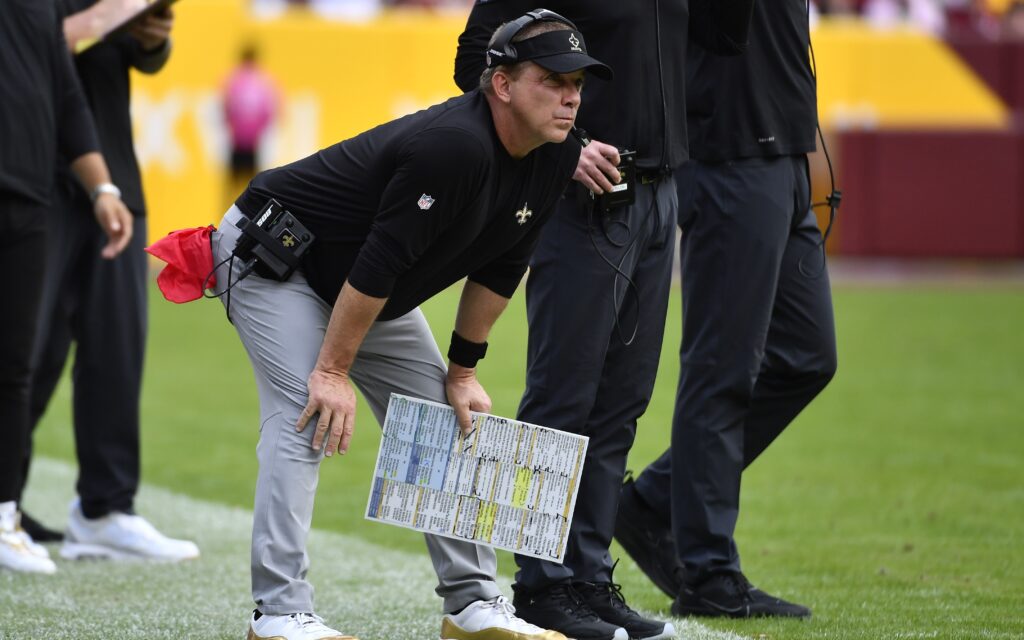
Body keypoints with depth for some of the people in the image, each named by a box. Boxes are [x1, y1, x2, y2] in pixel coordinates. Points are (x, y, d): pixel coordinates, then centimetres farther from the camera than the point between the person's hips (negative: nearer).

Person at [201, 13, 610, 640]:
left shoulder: (556, 157, -9)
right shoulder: (452, 146, -36)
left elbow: (499, 270, 3)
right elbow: (378, 262, -32)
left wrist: (463, 371, 5)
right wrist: (333, 370, -26)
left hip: (368, 293, 9)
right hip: (272, 254, -9)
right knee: (306, 415, -22)